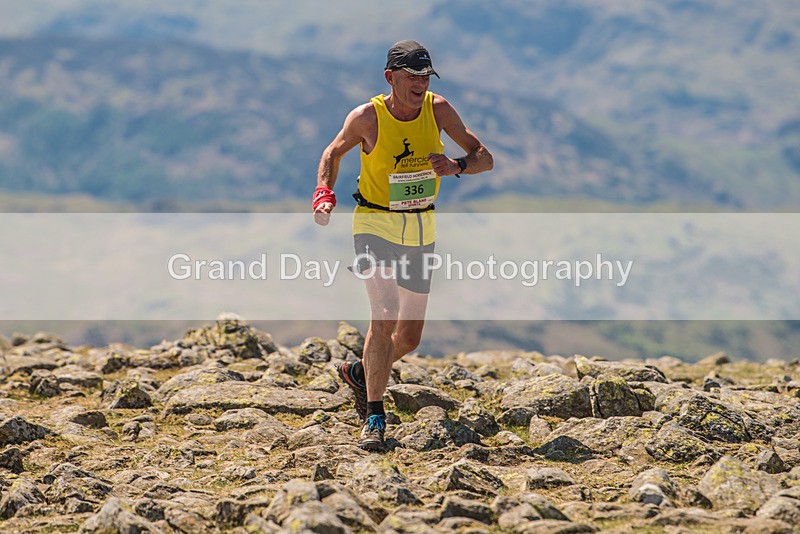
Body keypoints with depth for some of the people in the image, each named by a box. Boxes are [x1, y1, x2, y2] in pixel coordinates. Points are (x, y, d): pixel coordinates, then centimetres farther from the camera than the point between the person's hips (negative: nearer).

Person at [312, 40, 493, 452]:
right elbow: (333, 153, 6)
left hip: (420, 230, 4)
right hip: (375, 225, -4)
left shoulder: (437, 109, -7)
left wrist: (456, 166, -26)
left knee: (409, 337, 9)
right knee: (384, 317, -21)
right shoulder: (367, 117, -13)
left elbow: (485, 158, -4)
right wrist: (324, 193, -12)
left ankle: (360, 373, 39)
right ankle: (375, 417, -12)